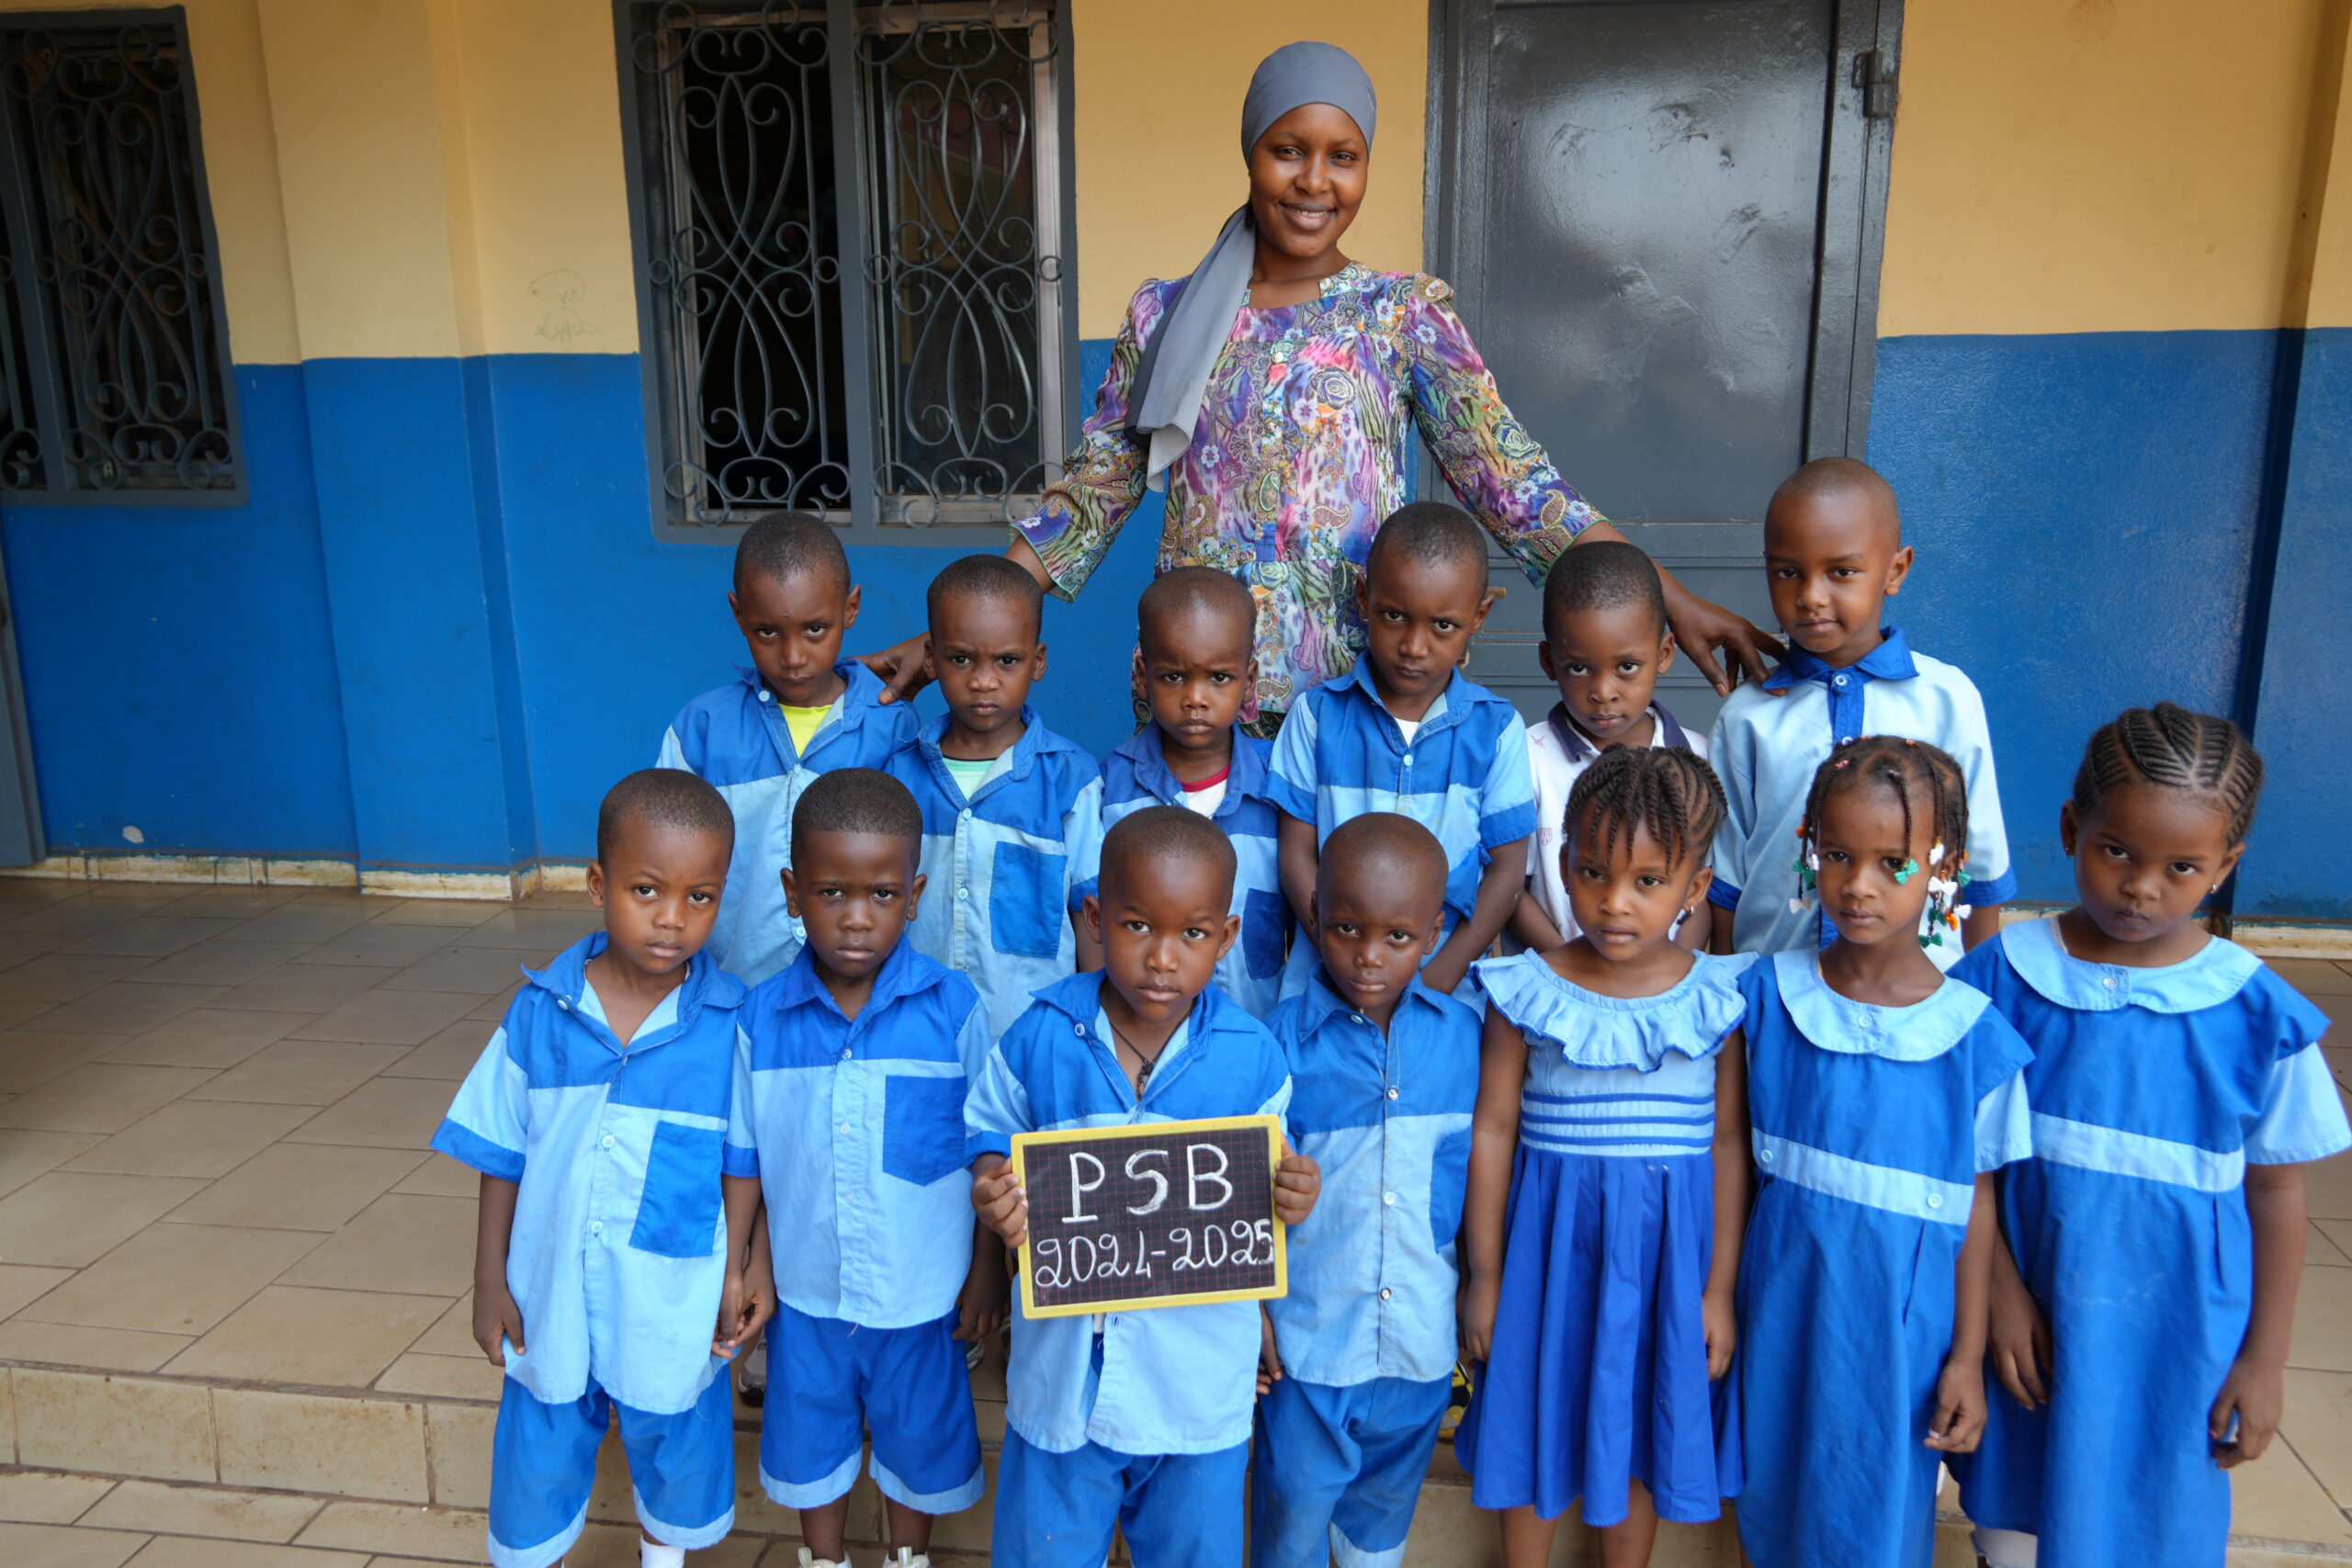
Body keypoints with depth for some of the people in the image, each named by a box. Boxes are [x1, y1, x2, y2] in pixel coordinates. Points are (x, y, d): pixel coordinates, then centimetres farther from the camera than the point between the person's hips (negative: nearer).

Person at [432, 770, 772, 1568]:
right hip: (549, 1298, 1)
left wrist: (755, 1268, -13)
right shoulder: (539, 1011, -11)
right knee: (538, 1456, 22)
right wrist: (490, 1281, 2)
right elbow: (502, 1156, -1)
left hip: (672, 1309, -1)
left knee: (673, 1451, 23)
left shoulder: (732, 1024, -18)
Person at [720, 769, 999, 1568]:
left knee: (917, 1441, 20)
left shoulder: (952, 1008, -16)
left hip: (922, 1291, -1)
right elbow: (743, 1158, 0)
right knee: (810, 1441, 22)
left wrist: (989, 1268, -4)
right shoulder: (762, 1019, -10)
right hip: (805, 1292, 2)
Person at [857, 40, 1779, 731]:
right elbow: (1089, 496, 7)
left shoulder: (1408, 315, 1)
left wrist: (1673, 604, -14)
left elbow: (1511, 481, -5)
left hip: (1359, 696, -1)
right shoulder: (1164, 317, 5)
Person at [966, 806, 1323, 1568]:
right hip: (1064, 1366, 0)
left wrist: (1289, 1199, -21)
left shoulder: (1252, 1057, -10)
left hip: (1199, 1377, 0)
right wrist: (994, 1194, -19)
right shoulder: (1039, 1039, -11)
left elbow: (1260, 1189, 1)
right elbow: (992, 1136, 2)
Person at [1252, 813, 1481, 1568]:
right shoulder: (1285, 1038, -14)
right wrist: (1251, 1306, -5)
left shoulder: (1462, 1035, -6)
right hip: (1309, 1331, -2)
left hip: (1420, 1334, 3)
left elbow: (1472, 1170, 4)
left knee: (1385, 1505, 24)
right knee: (1294, 1506, 13)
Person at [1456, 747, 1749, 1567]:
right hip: (1551, 1236, 0)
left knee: (1642, 1432, 16)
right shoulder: (1526, 993, -9)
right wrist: (1485, 1277, 0)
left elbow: (1729, 1145, -1)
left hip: (1668, 1246, 1)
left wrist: (1720, 1289, 1)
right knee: (1536, 1422, 14)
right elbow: (1493, 1132, -3)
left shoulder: (1716, 1000, -7)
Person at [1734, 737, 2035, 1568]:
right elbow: (1736, 1151, 1)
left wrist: (1968, 1356, -2)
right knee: (1776, 1500, 17)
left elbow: (1977, 1202, -5)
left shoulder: (1973, 1033, -12)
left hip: (1903, 1321, -1)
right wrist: (1722, 1295, 3)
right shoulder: (1768, 993, -8)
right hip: (1783, 1307, 2)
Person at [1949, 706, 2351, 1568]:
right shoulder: (2006, 973, -10)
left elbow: (2275, 1190, -1)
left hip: (2176, 1339, 0)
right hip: (2031, 1313, 1)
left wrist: (2266, 1358, 2)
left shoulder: (2258, 1015, -10)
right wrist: (1998, 1290, -8)